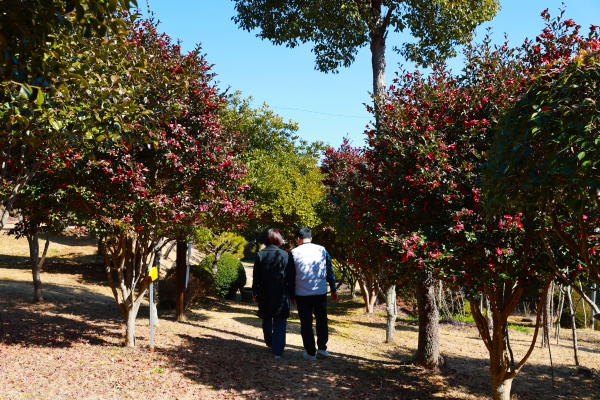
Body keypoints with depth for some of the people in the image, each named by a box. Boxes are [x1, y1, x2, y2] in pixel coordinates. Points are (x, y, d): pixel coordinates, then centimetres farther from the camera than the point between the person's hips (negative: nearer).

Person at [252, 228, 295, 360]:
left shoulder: (260, 255, -2)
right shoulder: (285, 255, -6)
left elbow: (256, 276, 0)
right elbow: (291, 277, -5)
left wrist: (255, 292, 9)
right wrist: (292, 294, 3)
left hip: (264, 294, 2)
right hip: (281, 294, -2)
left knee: (266, 319, 22)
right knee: (279, 323, 1)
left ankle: (269, 342, 37)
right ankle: (278, 351, -4)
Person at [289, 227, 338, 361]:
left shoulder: (294, 253, 0)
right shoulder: (322, 250, 3)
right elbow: (329, 271, 5)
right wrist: (333, 289, 13)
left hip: (302, 293, -1)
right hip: (320, 292, 2)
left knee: (306, 322, 8)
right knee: (321, 319, 20)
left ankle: (311, 352, 11)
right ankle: (322, 348, 20)